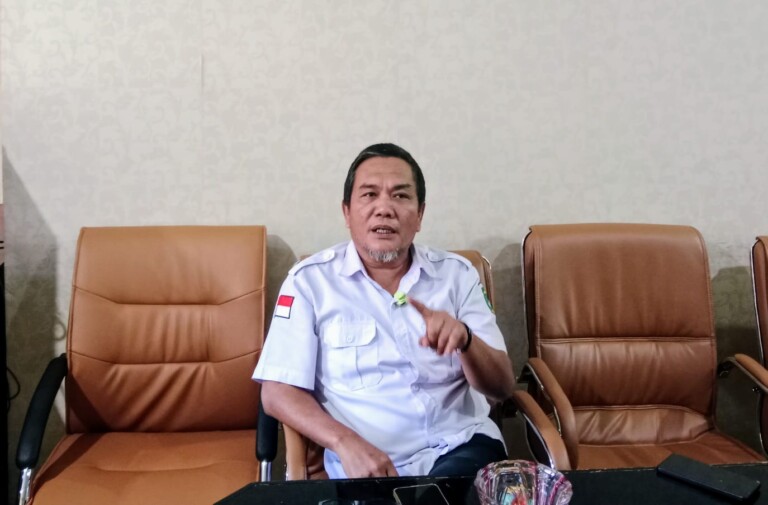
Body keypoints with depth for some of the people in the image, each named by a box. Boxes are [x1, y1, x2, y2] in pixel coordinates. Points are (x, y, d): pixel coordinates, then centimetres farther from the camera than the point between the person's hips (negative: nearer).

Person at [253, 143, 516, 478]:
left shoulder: (457, 273, 7)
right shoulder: (311, 279, 1)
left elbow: (502, 388, 5)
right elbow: (278, 392, -2)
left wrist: (464, 339, -17)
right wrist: (346, 443, -19)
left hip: (462, 446, 2)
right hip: (369, 462, -1)